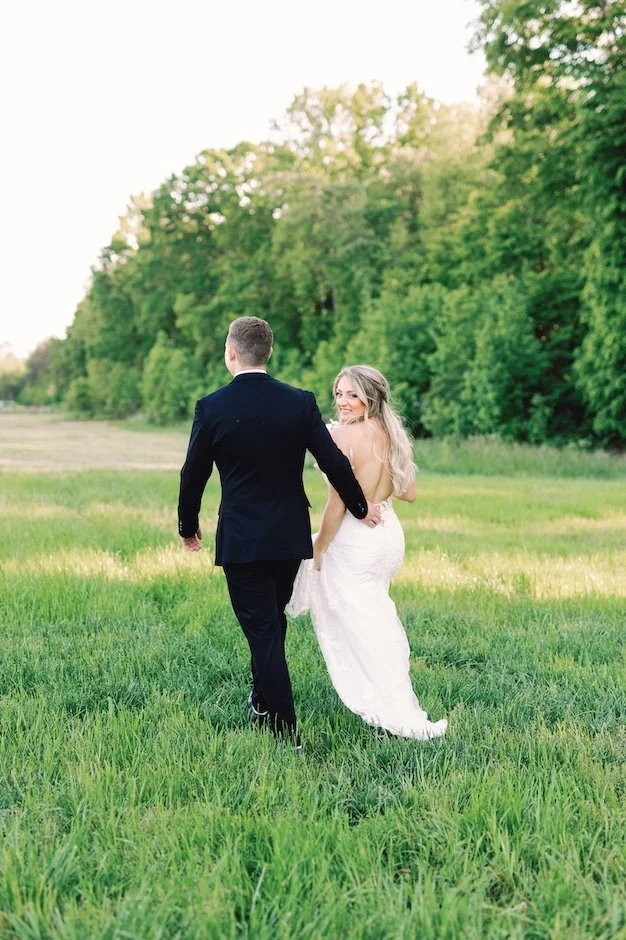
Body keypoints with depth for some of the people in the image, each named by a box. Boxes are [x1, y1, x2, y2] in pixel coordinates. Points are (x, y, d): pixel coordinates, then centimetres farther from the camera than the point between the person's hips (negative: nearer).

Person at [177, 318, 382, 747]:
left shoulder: (212, 408, -11)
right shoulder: (300, 402, -6)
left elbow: (194, 474, -2)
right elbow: (334, 462, -4)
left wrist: (188, 526, 15)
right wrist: (361, 507, 14)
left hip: (240, 540, -3)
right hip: (290, 535, 3)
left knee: (262, 631, 2)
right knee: (273, 621, 22)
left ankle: (286, 732, 2)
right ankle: (264, 701, 38)